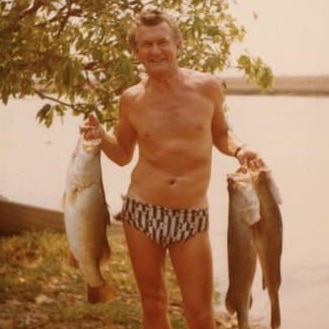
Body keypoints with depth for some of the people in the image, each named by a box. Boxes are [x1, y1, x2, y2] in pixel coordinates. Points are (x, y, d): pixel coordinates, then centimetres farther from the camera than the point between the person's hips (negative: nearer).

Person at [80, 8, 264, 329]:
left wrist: (238, 149, -8)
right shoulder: (132, 99, -1)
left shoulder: (207, 86, -4)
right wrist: (100, 134, -6)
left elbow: (219, 134, 13)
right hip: (141, 212, 1)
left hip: (191, 216, -1)